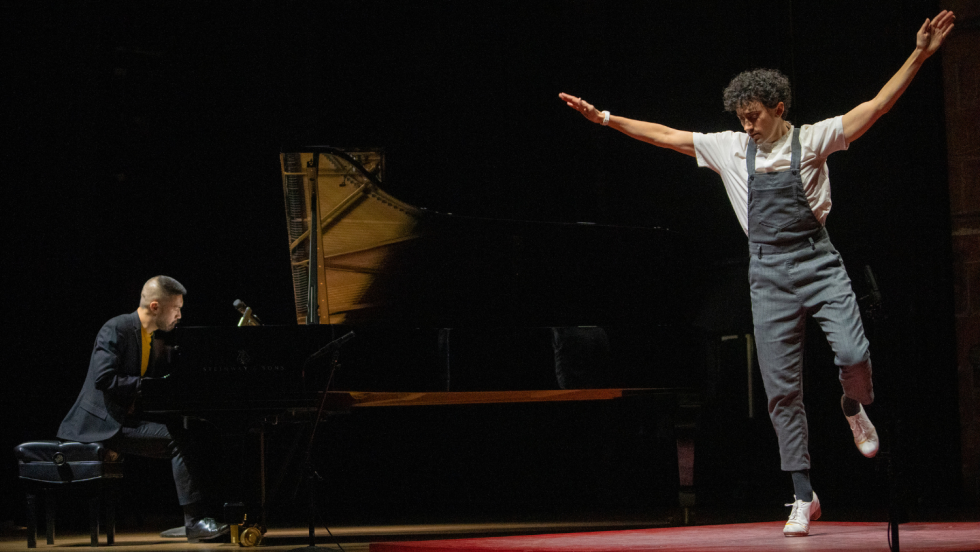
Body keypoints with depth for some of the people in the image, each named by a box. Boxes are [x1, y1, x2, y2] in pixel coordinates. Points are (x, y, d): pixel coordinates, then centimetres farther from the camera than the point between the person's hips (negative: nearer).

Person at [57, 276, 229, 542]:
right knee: (177, 438, -24)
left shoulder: (154, 340, 16)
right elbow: (104, 378, -23)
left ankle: (192, 520, -10)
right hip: (105, 423, -9)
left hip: (130, 419, 9)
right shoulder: (117, 329, -12)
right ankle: (195, 521, -24)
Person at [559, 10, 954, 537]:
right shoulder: (729, 148, 6)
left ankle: (854, 408, 17)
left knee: (853, 353, -22)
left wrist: (918, 55, -17)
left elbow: (876, 106, -8)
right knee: (781, 388, 0)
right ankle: (804, 497, 7)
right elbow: (663, 134, 11)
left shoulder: (812, 139, -2)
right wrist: (604, 118, 10)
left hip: (817, 260, -2)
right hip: (768, 271, 2)